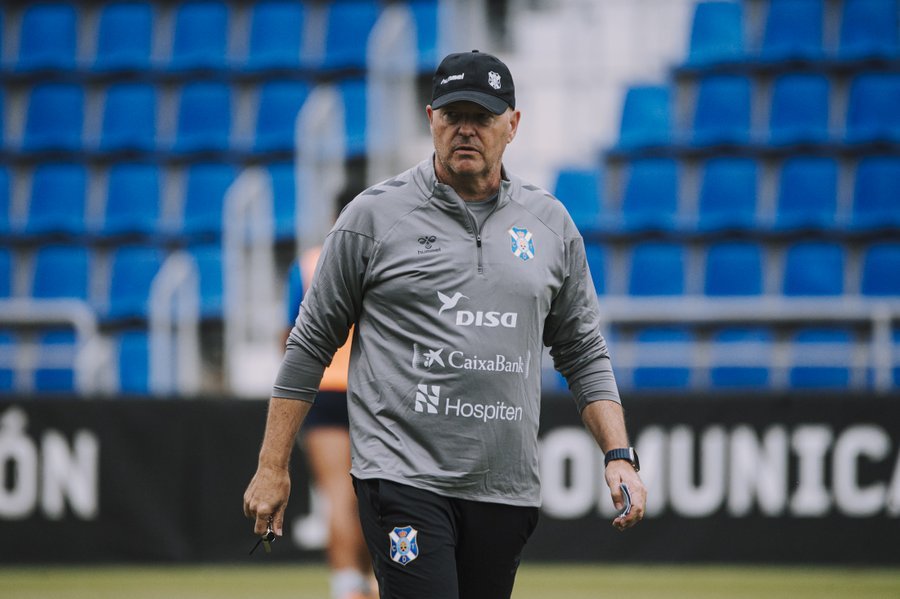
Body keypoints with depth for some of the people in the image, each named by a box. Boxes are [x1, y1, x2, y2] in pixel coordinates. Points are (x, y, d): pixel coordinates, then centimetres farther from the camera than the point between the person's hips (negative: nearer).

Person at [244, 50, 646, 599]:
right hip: (403, 476, -4)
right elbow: (311, 345, 6)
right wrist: (273, 467, 2)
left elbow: (585, 355, 16)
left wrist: (619, 455, 2)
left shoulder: (551, 223, 12)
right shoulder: (375, 214, 2)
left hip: (506, 491, 4)